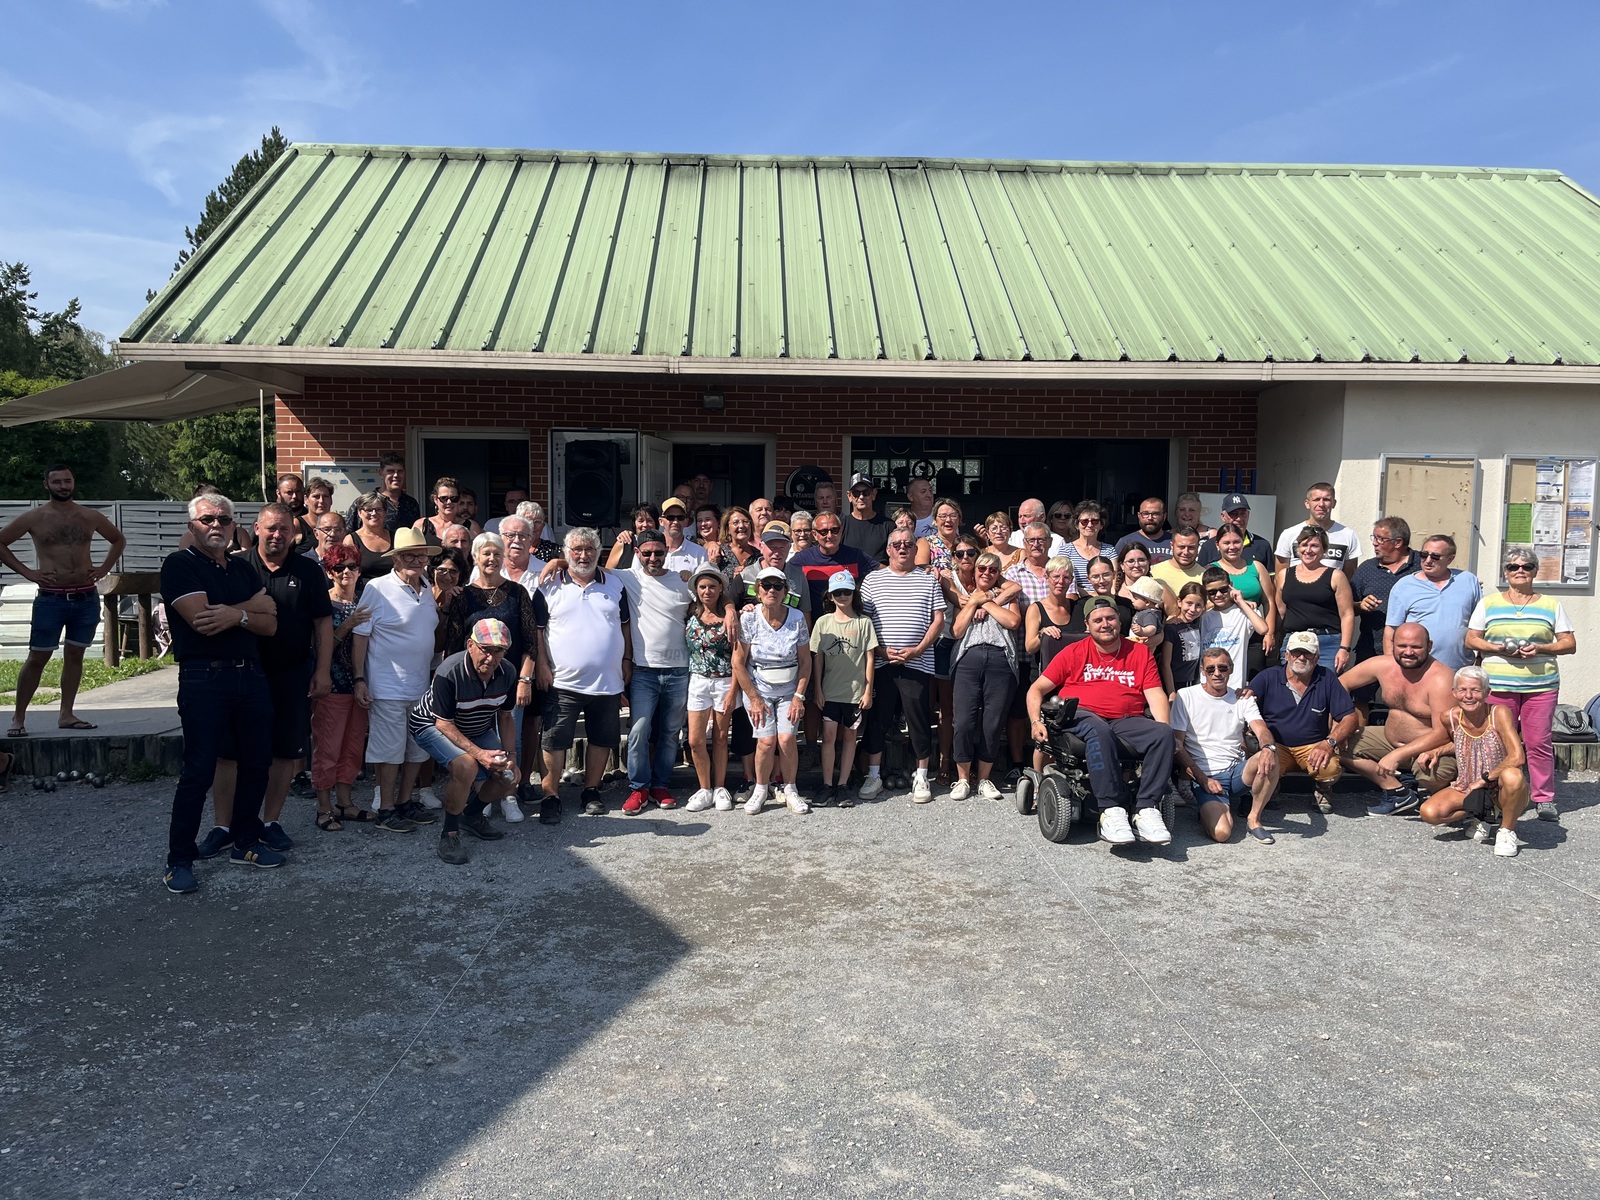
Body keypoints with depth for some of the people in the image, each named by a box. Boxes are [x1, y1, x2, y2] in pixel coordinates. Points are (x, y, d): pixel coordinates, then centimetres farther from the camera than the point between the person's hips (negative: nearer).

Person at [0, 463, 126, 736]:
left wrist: (103, 569, 10)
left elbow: (119, 540, 22)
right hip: (51, 599, -3)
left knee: (75, 655, 8)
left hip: (87, 598, 3)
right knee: (37, 658, -1)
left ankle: (66, 714, 16)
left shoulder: (90, 517, 6)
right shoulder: (34, 518, -1)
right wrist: (26, 571, -2)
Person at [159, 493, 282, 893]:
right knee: (199, 770, -6)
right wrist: (251, 606, -4)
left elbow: (269, 623, 8)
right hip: (204, 678, -7)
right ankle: (179, 861, 5)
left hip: (250, 676, 7)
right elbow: (201, 620, -17)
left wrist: (235, 614, -11)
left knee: (257, 763, 11)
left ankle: (245, 844, 25)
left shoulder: (242, 568, 16)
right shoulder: (179, 564, -4)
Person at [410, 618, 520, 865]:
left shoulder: (507, 673, -17)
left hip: (478, 730, 6)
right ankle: (449, 833, -14)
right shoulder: (449, 673, -34)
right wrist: (479, 753, -38)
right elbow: (444, 724, -28)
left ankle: (472, 814, 25)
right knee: (466, 766, -34)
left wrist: (510, 755, -15)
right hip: (431, 725, -6)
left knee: (510, 777, -5)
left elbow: (505, 717, -2)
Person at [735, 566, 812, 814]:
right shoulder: (749, 619, -11)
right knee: (767, 740, -14)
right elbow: (738, 663, -7)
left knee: (786, 739, -14)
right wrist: (754, 699, -7)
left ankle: (790, 790, 7)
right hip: (758, 690, -1)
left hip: (789, 691, 1)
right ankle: (760, 789, 9)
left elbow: (805, 661, -1)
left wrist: (799, 696, -7)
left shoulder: (796, 618, -7)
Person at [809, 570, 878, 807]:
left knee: (849, 736, 7)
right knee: (829, 735, -4)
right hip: (829, 691, 0)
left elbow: (870, 658, 0)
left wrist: (868, 690, -3)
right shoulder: (823, 622, 2)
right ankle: (827, 786, 4)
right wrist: (817, 689, -1)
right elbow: (817, 658, 3)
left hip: (855, 691, 0)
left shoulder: (863, 623, -1)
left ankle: (843, 785, 14)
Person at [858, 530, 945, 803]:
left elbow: (938, 620, 4)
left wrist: (917, 650, -8)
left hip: (918, 663, 0)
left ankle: (921, 777, 14)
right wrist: (881, 650, -7)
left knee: (919, 719, 3)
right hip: (881, 663, 1)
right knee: (878, 719, 4)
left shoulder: (928, 580, 9)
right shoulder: (872, 580, 9)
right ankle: (873, 775, 14)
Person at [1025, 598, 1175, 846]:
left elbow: (1156, 695, 7)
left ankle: (1146, 809, -31)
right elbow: (1037, 689, 10)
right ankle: (1111, 810, -40)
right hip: (1082, 717, -2)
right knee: (1098, 730, -38)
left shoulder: (1140, 653, 16)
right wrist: (1036, 722, -7)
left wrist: (1164, 730, -12)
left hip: (1127, 721, 2)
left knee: (1162, 733, -28)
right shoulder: (1074, 653, 12)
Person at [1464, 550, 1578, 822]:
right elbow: (1471, 640, 7)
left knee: (1538, 742, -3)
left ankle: (1544, 799, 8)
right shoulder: (1488, 603, 10)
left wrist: (1540, 649, -11)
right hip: (1497, 684, 0)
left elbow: (1569, 644, 7)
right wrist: (1497, 649, -11)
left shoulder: (1551, 605, 11)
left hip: (1541, 685, 0)